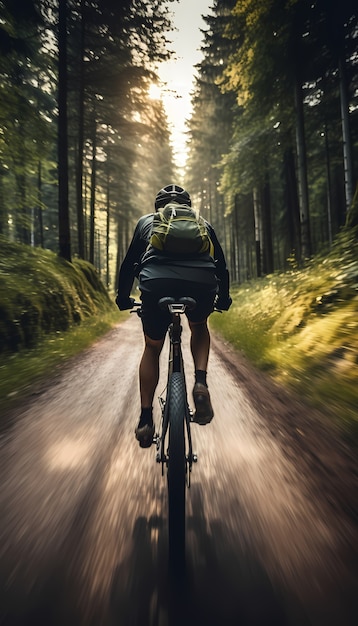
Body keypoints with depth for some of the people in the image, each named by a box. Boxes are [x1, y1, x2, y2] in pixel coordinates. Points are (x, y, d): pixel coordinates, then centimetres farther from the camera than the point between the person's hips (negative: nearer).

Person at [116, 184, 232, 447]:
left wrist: (123, 298, 44)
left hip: (156, 283, 0)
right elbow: (221, 264, 35)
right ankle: (200, 383, 12)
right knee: (199, 327, 33)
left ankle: (146, 419, 24)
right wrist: (224, 298, 49)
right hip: (202, 284, 1)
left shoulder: (146, 221, 31)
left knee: (152, 348, 22)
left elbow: (129, 263, 31)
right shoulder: (203, 223, 33)